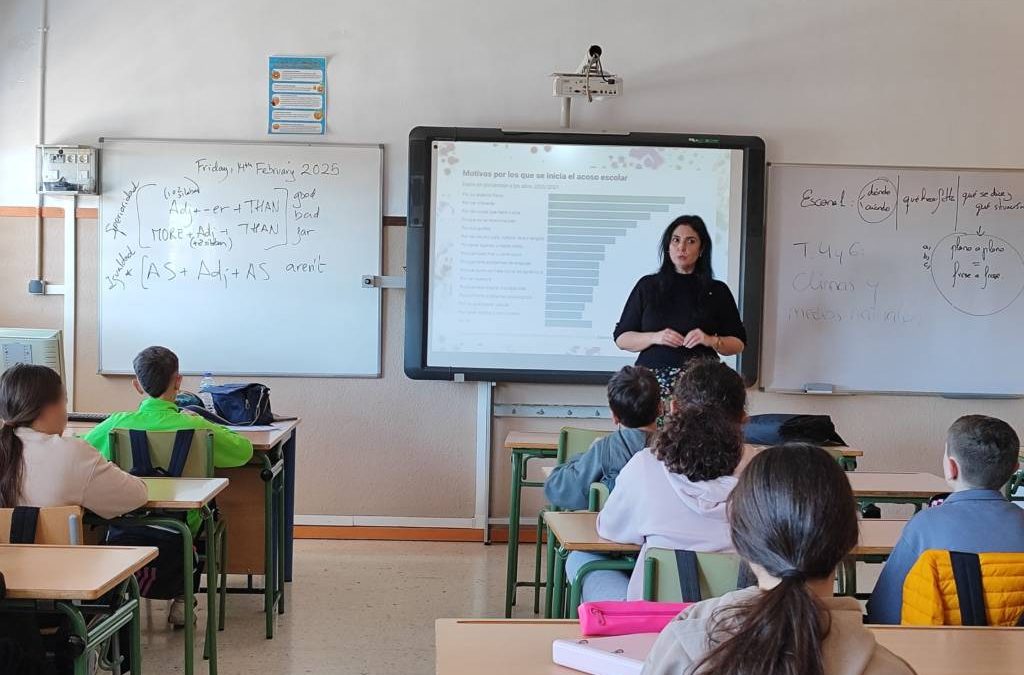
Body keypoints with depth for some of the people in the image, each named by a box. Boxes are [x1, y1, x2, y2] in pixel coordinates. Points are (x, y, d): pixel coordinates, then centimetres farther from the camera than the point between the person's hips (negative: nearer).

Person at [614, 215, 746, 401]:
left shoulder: (717, 291, 11)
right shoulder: (647, 286, 11)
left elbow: (738, 343, 12)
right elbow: (621, 338, 9)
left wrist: (711, 340, -7)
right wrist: (655, 338, -7)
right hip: (653, 379, 0)